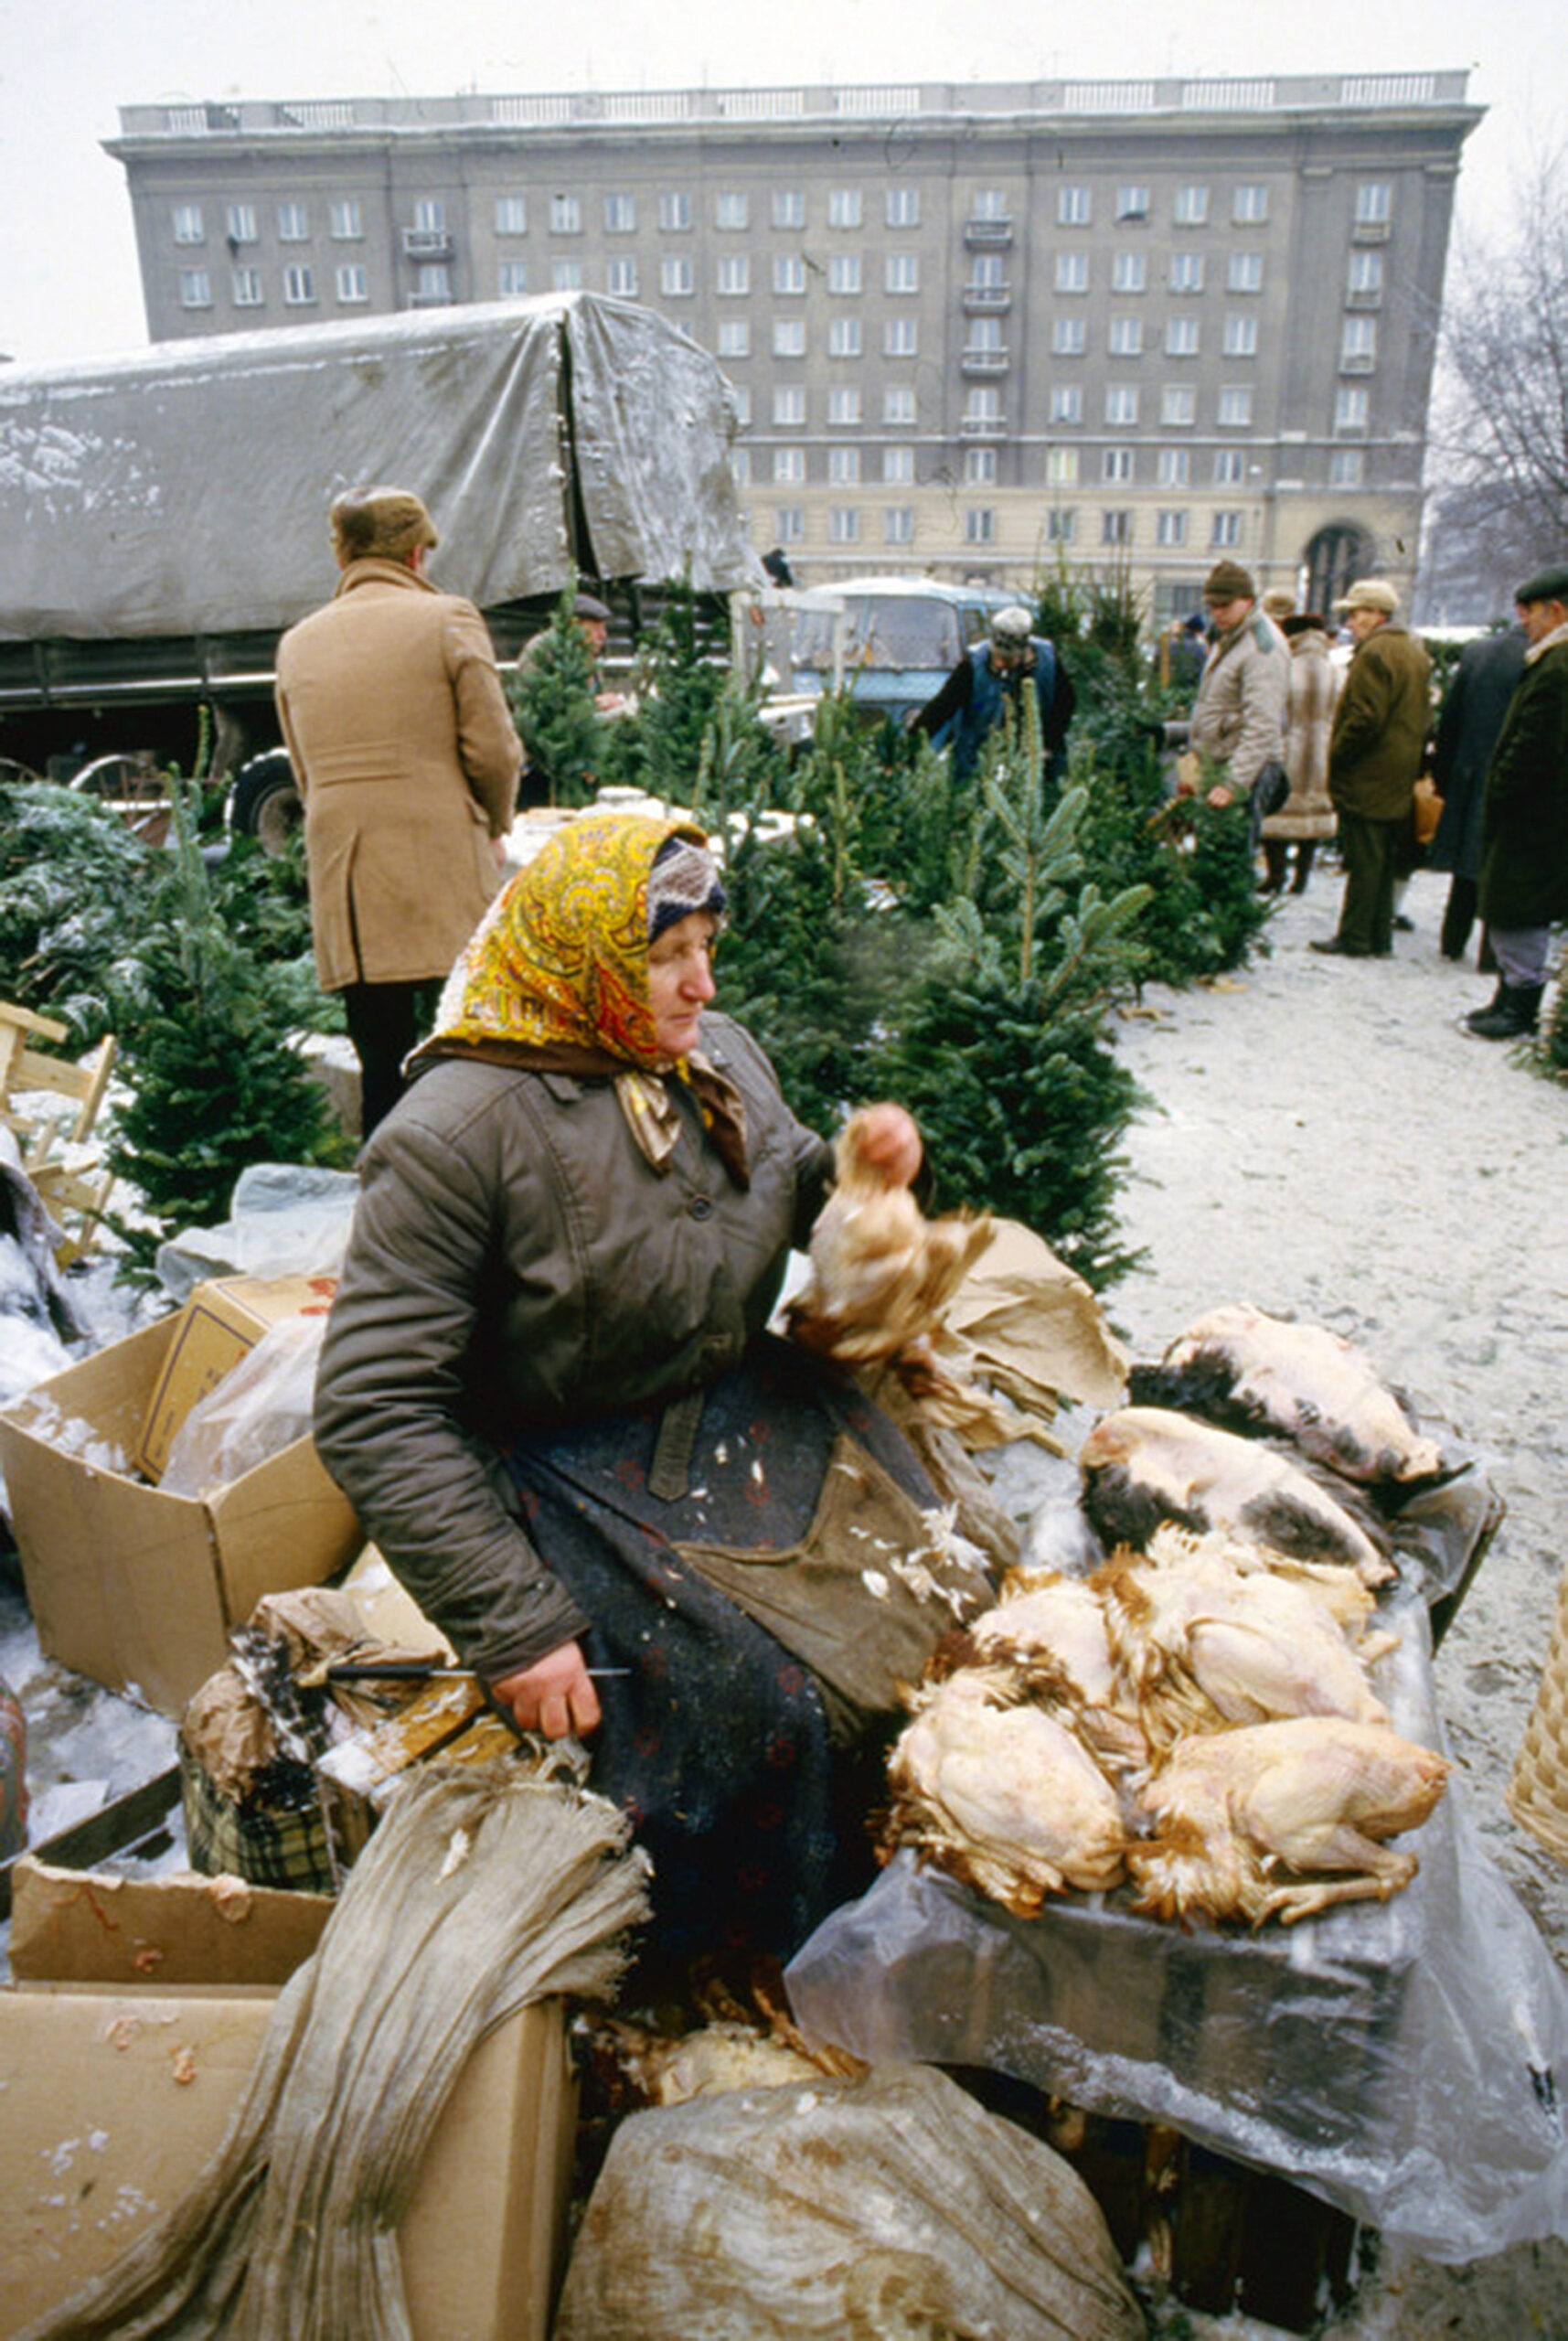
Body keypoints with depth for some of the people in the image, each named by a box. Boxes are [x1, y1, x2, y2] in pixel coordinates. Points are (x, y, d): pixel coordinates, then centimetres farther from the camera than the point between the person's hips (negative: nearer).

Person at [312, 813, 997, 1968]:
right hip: (583, 1474, -6)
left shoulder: (719, 1057, 3)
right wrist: (514, 1625, -23)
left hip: (760, 1416, 7)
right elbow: (373, 1409, -21)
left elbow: (788, 1201, 22)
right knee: (762, 1703, -20)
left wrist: (863, 1168, -4)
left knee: (943, 1580, -6)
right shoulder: (458, 1133, -19)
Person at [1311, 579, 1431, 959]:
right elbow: (1422, 717, 18)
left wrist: (1335, 754, -12)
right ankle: (1379, 938, 18)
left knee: (1363, 862, -4)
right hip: (1401, 781, 9)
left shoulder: (1374, 653, -15)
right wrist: (1414, 763, 20)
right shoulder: (1415, 651, 15)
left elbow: (1365, 718, -23)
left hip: (1368, 780, -9)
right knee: (1384, 862, 13)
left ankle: (1354, 938, 1)